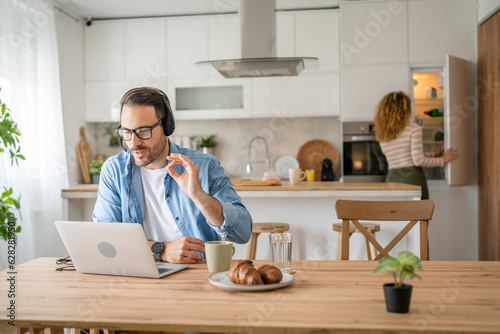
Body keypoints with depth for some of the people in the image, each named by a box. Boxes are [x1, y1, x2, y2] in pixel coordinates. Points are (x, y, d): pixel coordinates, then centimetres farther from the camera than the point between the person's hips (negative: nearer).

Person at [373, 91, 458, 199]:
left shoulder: (382, 136, 12)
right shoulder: (414, 129, -5)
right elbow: (418, 160, -12)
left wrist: (434, 154, 26)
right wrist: (442, 160, 3)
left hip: (391, 179, 5)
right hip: (412, 178, -5)